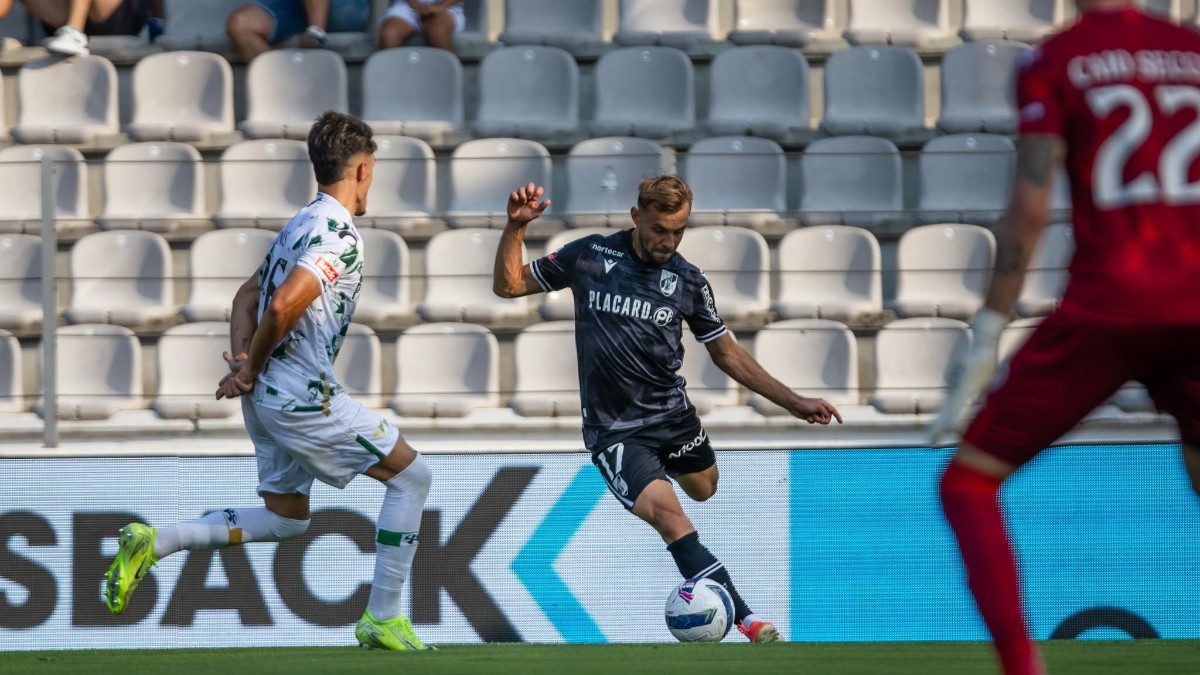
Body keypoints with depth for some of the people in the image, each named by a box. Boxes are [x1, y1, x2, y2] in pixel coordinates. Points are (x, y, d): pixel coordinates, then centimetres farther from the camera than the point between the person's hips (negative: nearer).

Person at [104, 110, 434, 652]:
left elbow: (247, 297, 20)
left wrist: (243, 359, 4)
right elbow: (283, 305, -26)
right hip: (302, 396, -10)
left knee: (285, 520, 18)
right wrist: (252, 368, -11)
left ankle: (152, 544, 8)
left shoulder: (301, 224, 17)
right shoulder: (339, 234, -15)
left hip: (268, 396, 10)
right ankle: (382, 618, 1)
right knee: (410, 475, 1)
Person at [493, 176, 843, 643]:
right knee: (669, 516, -24)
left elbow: (727, 354, 9)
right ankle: (749, 622, -33)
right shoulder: (590, 257, -7)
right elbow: (509, 285, 2)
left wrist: (794, 403, 5)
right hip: (615, 431, -4)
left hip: (673, 414, 4)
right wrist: (515, 227, -14)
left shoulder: (688, 282, -1)